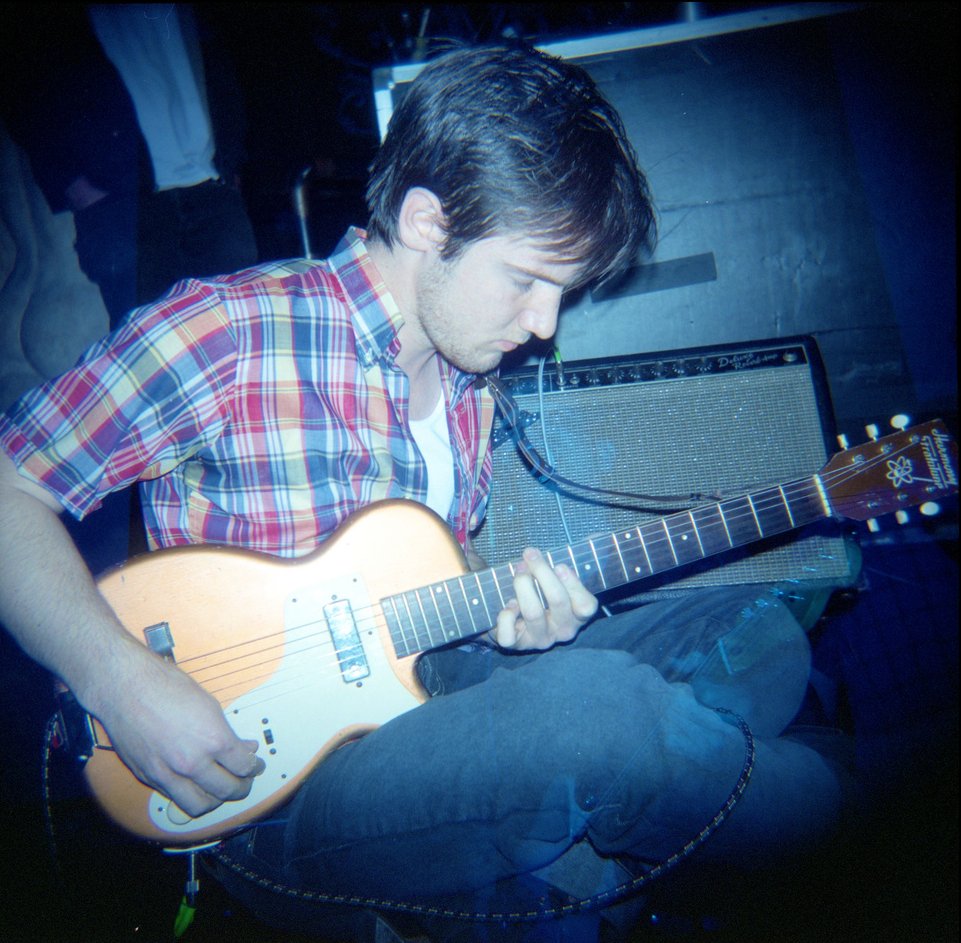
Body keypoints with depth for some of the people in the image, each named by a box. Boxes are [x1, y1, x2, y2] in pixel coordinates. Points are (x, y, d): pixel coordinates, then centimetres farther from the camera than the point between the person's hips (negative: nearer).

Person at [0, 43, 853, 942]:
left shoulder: (468, 380, 8)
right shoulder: (230, 334, -16)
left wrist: (500, 613, -6)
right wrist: (124, 683, -23)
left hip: (424, 689, 8)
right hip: (279, 789, -7)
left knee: (759, 633, 5)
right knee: (596, 703, -35)